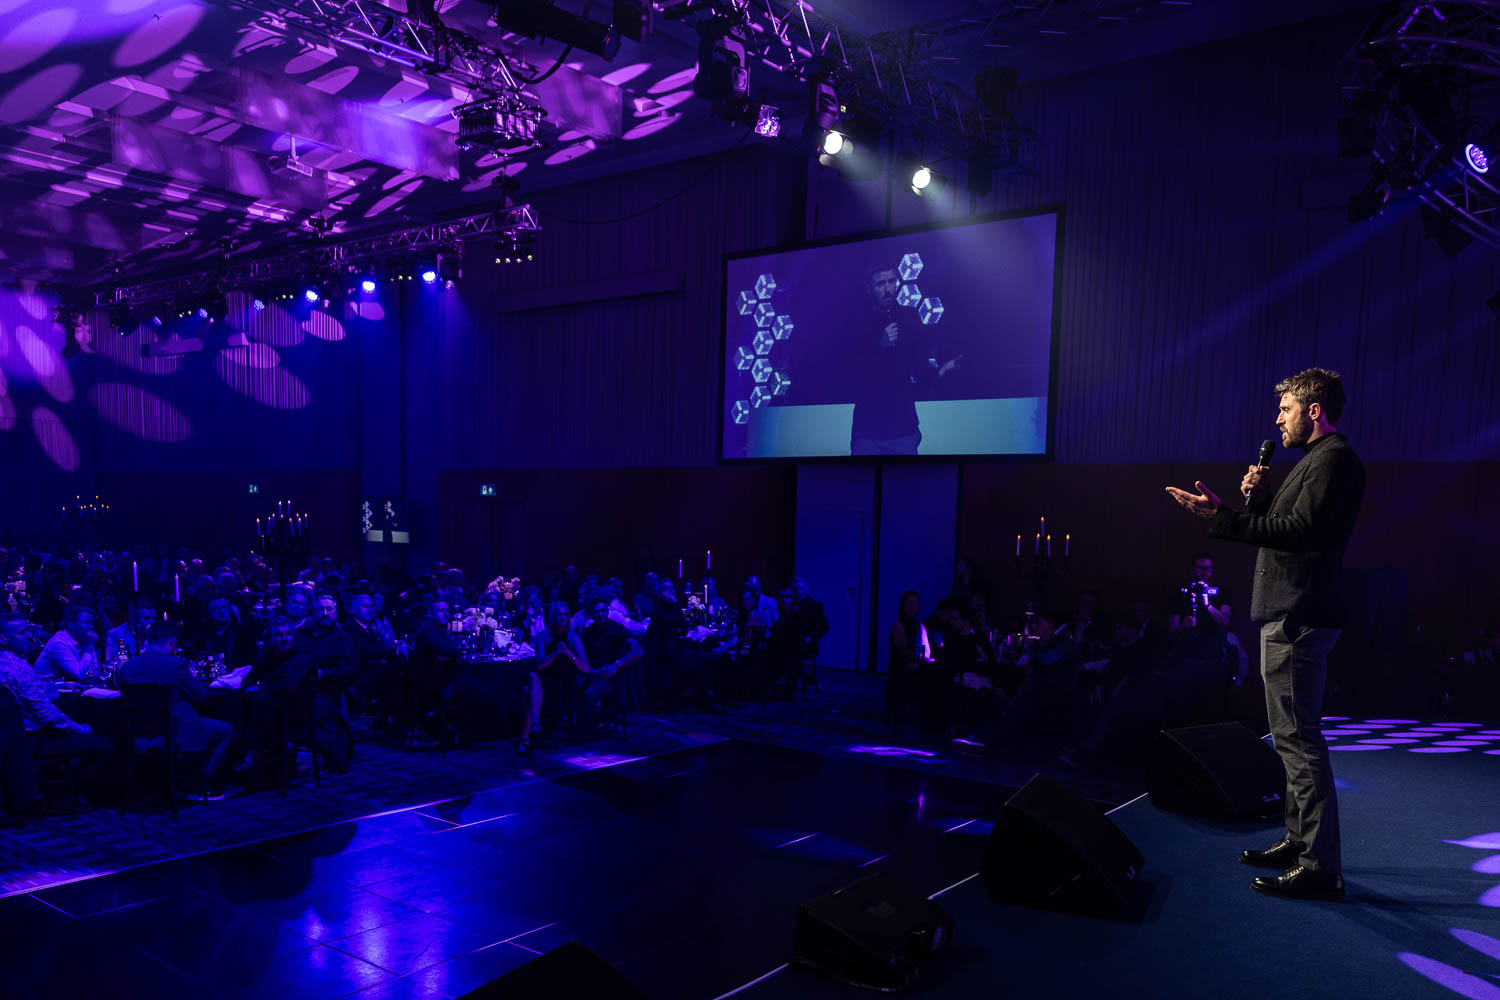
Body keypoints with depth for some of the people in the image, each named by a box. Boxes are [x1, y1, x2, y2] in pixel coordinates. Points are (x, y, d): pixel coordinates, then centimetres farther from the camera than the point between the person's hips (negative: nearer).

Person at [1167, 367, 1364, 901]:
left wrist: (1220, 516, -30)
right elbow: (1282, 529, 20)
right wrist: (1257, 496, 6)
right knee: (1295, 736, 17)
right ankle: (1299, 842, 28)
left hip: (1299, 617, -11)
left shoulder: (1333, 459, -11)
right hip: (1289, 616, 11)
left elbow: (1298, 531, -25)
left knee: (1298, 737, -11)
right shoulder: (1317, 460, 22)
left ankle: (1320, 867, -6)